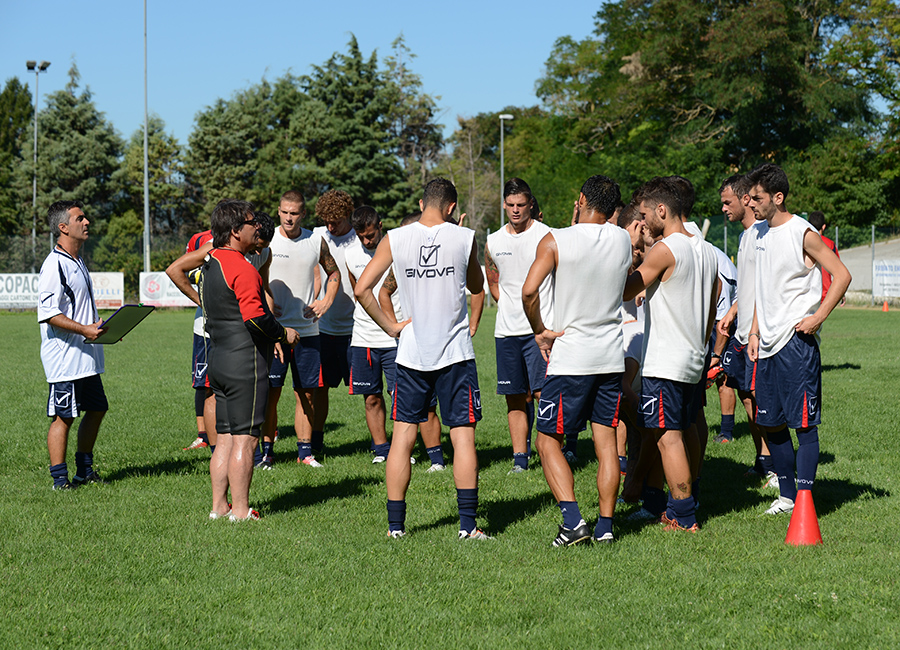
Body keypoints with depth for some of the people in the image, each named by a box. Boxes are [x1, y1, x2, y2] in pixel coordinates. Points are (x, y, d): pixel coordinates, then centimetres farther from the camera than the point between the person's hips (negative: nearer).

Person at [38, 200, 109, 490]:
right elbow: (48, 313, -21)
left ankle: (85, 470, 27)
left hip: (86, 355, 10)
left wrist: (102, 326, 13)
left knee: (96, 408, 15)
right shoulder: (55, 265, -15)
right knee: (63, 416, -4)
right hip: (65, 356, -10)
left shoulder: (78, 261, 16)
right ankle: (60, 479, 2)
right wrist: (84, 330, -24)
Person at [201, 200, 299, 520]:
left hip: (219, 359, 9)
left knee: (226, 437, 13)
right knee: (244, 439, -4)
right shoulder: (242, 268, -16)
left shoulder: (210, 262, 14)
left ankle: (219, 506, 15)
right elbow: (255, 316, -25)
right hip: (245, 362, -9)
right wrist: (284, 333, -7)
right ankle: (240, 510, -1)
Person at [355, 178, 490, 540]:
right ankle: (468, 524, -1)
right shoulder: (465, 238, -3)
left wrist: (390, 327, 3)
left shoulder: (395, 239, -2)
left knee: (403, 436, 7)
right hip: (455, 351, -1)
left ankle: (396, 523, 9)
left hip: (412, 351, 1)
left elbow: (362, 289, -5)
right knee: (463, 436, 2)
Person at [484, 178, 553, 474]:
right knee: (516, 398, 6)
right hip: (507, 331, 4)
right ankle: (520, 457, 11)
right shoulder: (493, 242, 9)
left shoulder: (547, 236, -5)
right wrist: (511, 308, 14)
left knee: (543, 393, -12)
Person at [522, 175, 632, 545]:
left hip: (569, 358, -4)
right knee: (606, 440, 10)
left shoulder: (556, 241, -11)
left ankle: (572, 520, -10)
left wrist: (540, 331, -4)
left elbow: (530, 291, -20)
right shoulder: (624, 240, 3)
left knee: (548, 441, 3)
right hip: (611, 357, 5)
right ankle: (605, 525, 10)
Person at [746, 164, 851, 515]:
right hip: (769, 344, 8)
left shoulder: (802, 233, -11)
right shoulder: (762, 233, 13)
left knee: (804, 422, -6)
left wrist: (817, 317, -18)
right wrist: (755, 332, 16)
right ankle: (787, 495, 23)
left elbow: (842, 275, -12)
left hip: (797, 341, -8)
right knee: (771, 423, 11)